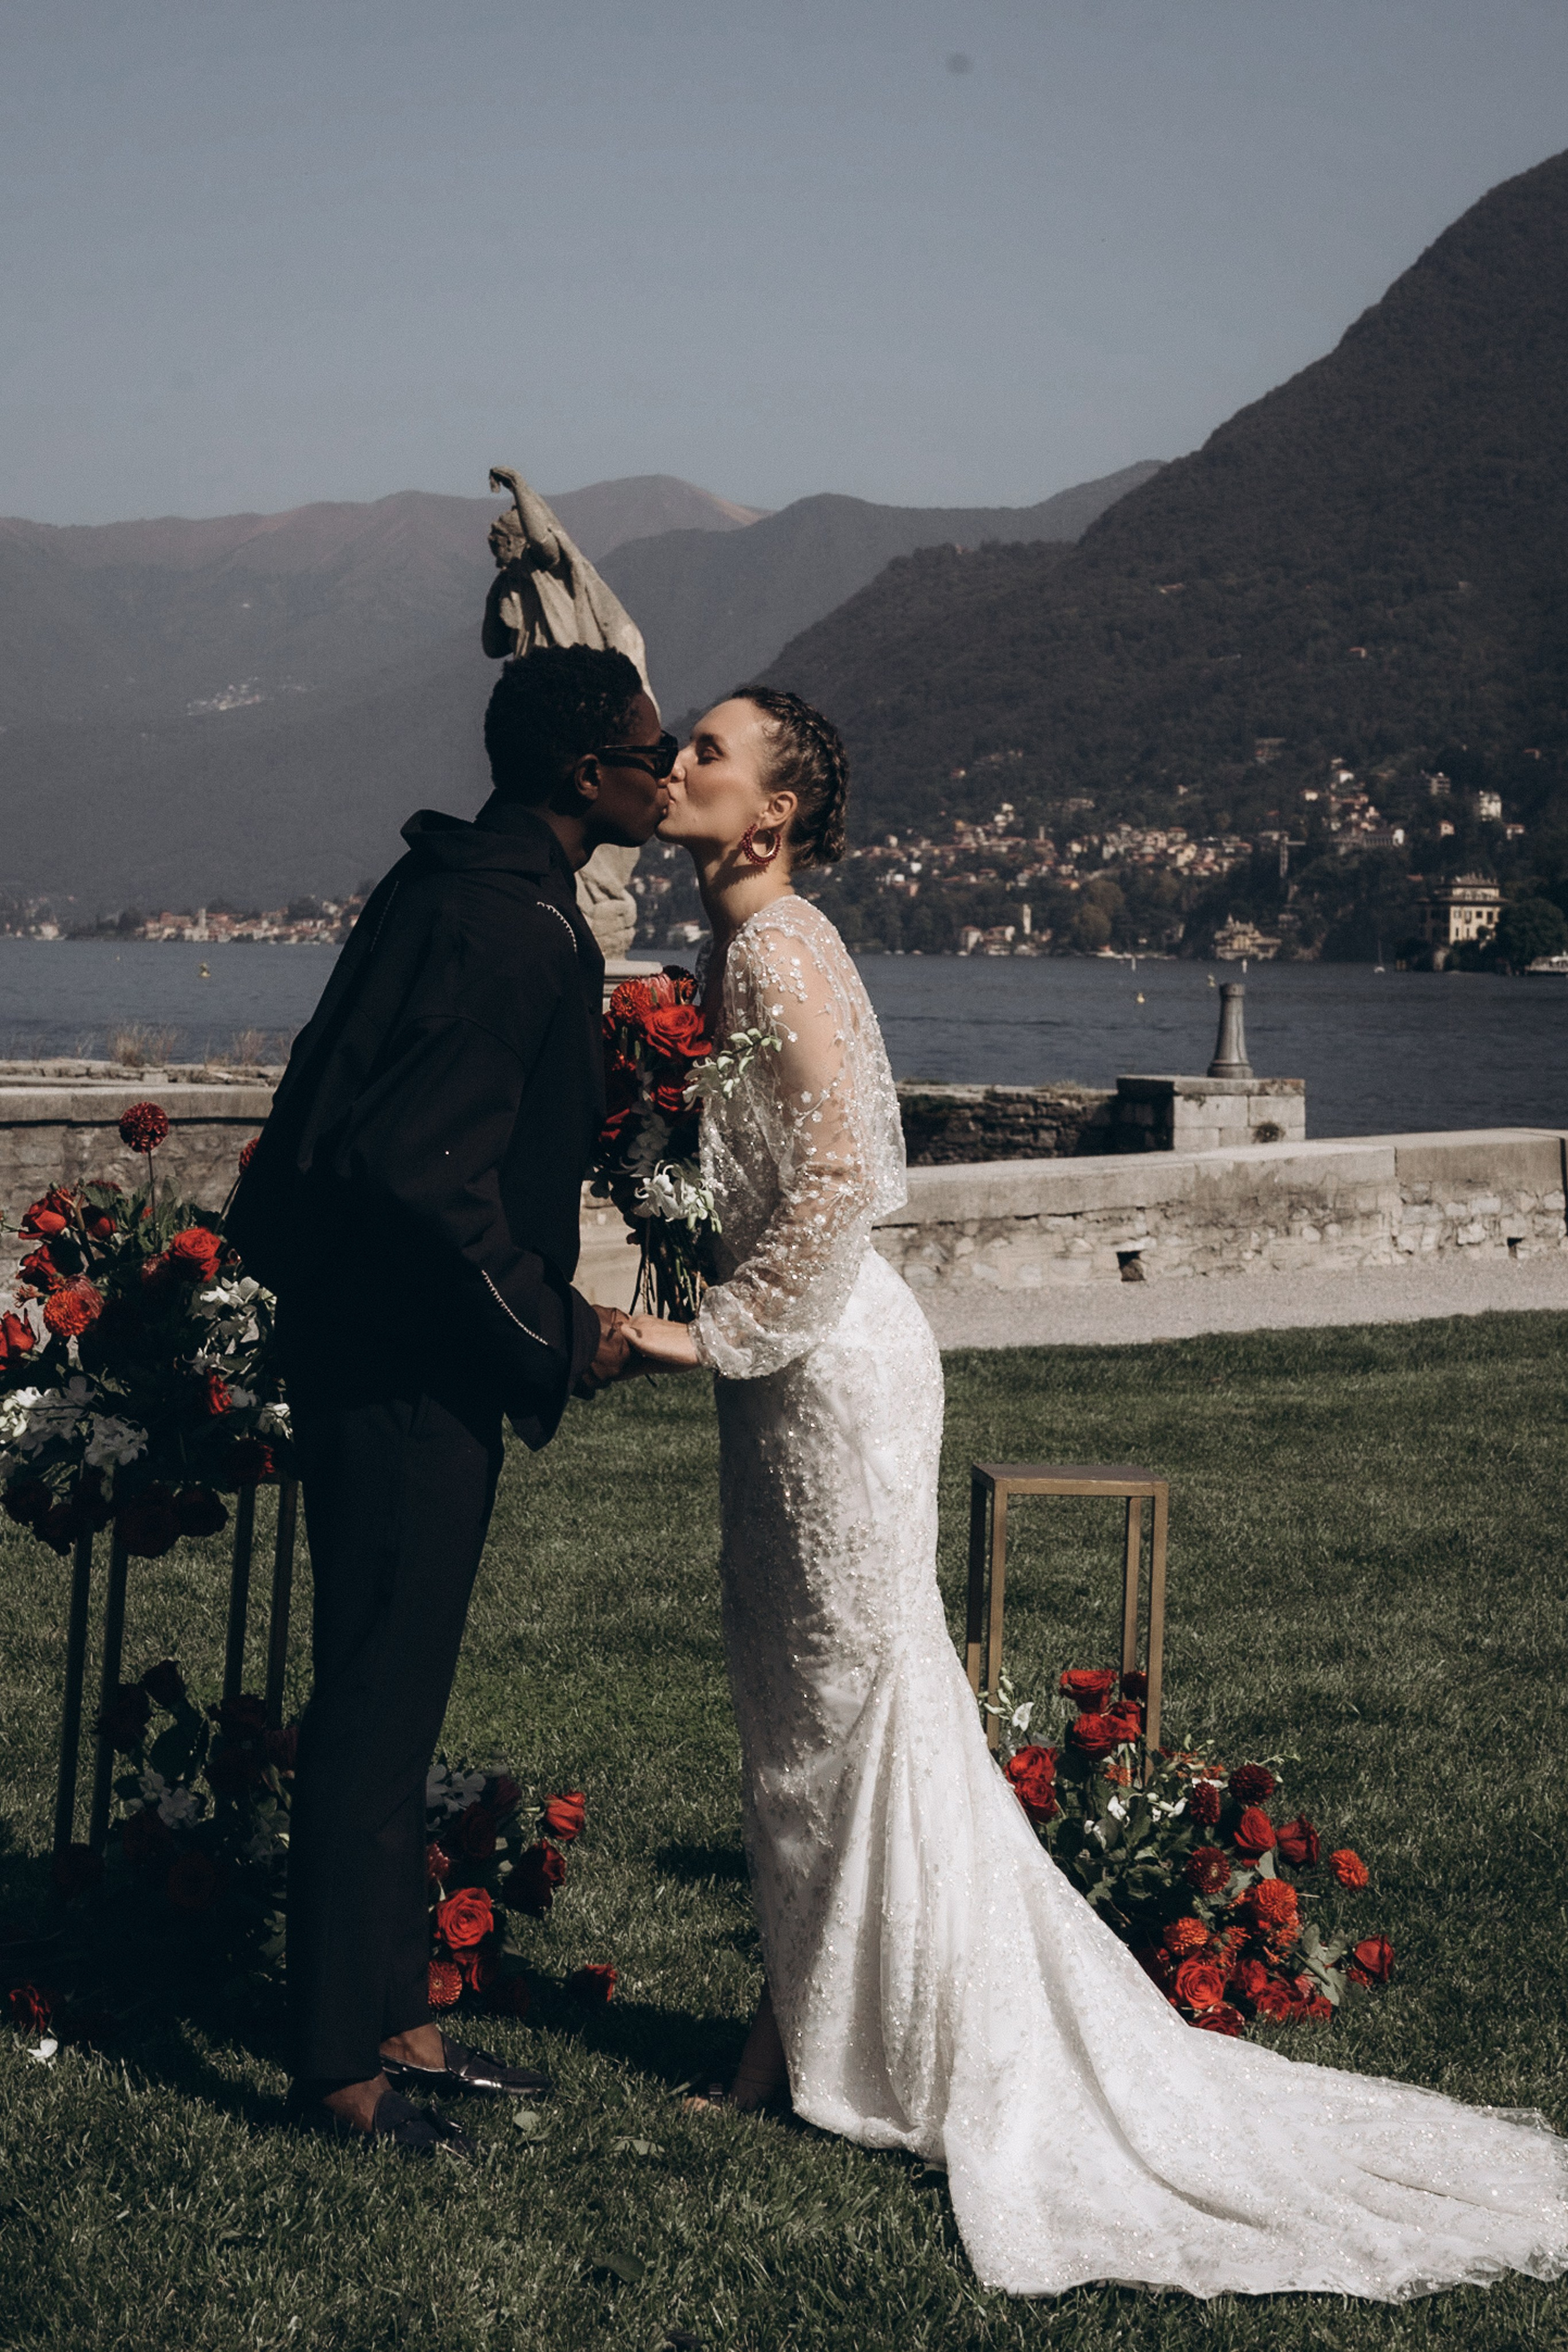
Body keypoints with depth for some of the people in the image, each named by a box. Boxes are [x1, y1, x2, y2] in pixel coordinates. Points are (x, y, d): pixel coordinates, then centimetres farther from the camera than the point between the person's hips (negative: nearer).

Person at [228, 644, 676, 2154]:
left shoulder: (472, 887, 12)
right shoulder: (503, 925, -20)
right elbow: (420, 1168, -28)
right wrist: (555, 1331, -18)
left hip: (400, 1349, 11)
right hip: (401, 1365, -11)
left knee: (392, 1698, 17)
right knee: (377, 1706, -2)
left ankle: (387, 2018, 29)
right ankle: (341, 2070, 9)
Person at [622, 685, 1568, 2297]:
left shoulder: (783, 949, -17)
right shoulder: (729, 948, 10)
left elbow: (843, 1177, -26)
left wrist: (713, 1331, -18)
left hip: (831, 1364, -9)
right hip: (783, 1363, 9)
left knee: (853, 1688, 1)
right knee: (788, 1692, 15)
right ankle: (798, 2024, 26)